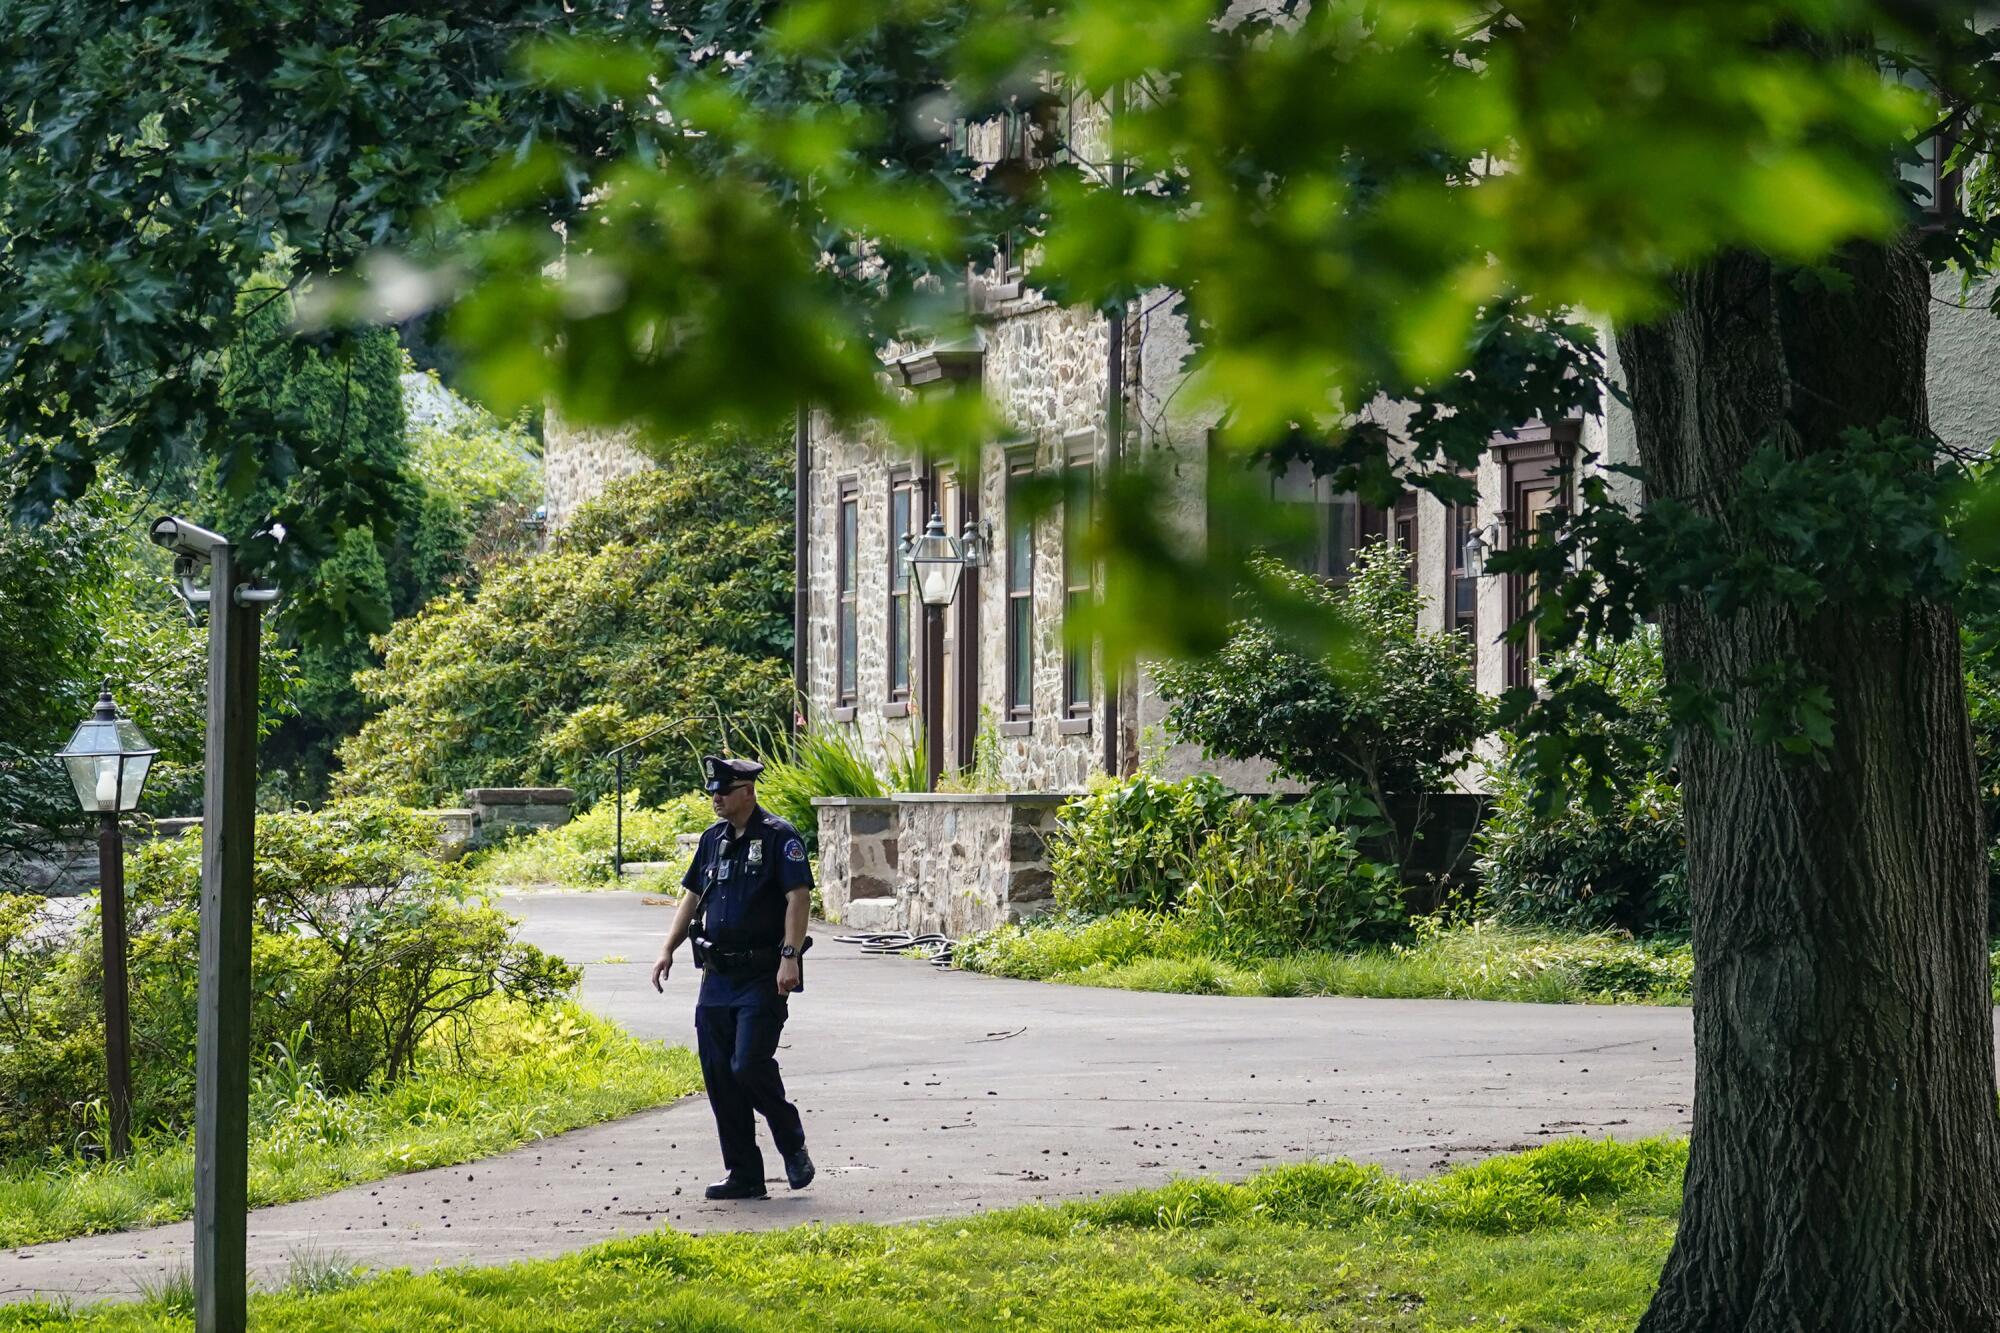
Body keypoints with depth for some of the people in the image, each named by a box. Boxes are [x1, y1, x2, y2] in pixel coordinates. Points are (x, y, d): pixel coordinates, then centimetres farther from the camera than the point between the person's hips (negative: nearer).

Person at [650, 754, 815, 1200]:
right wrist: (668, 950, 12)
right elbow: (693, 896, 21)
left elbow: (799, 897, -14)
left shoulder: (779, 837, -7)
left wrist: (790, 957, -23)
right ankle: (744, 1175, 10)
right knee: (718, 1075, 4)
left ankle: (793, 1147, 8)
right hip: (717, 976, 7)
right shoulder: (713, 839, 14)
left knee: (749, 1065, -16)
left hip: (762, 977, -7)